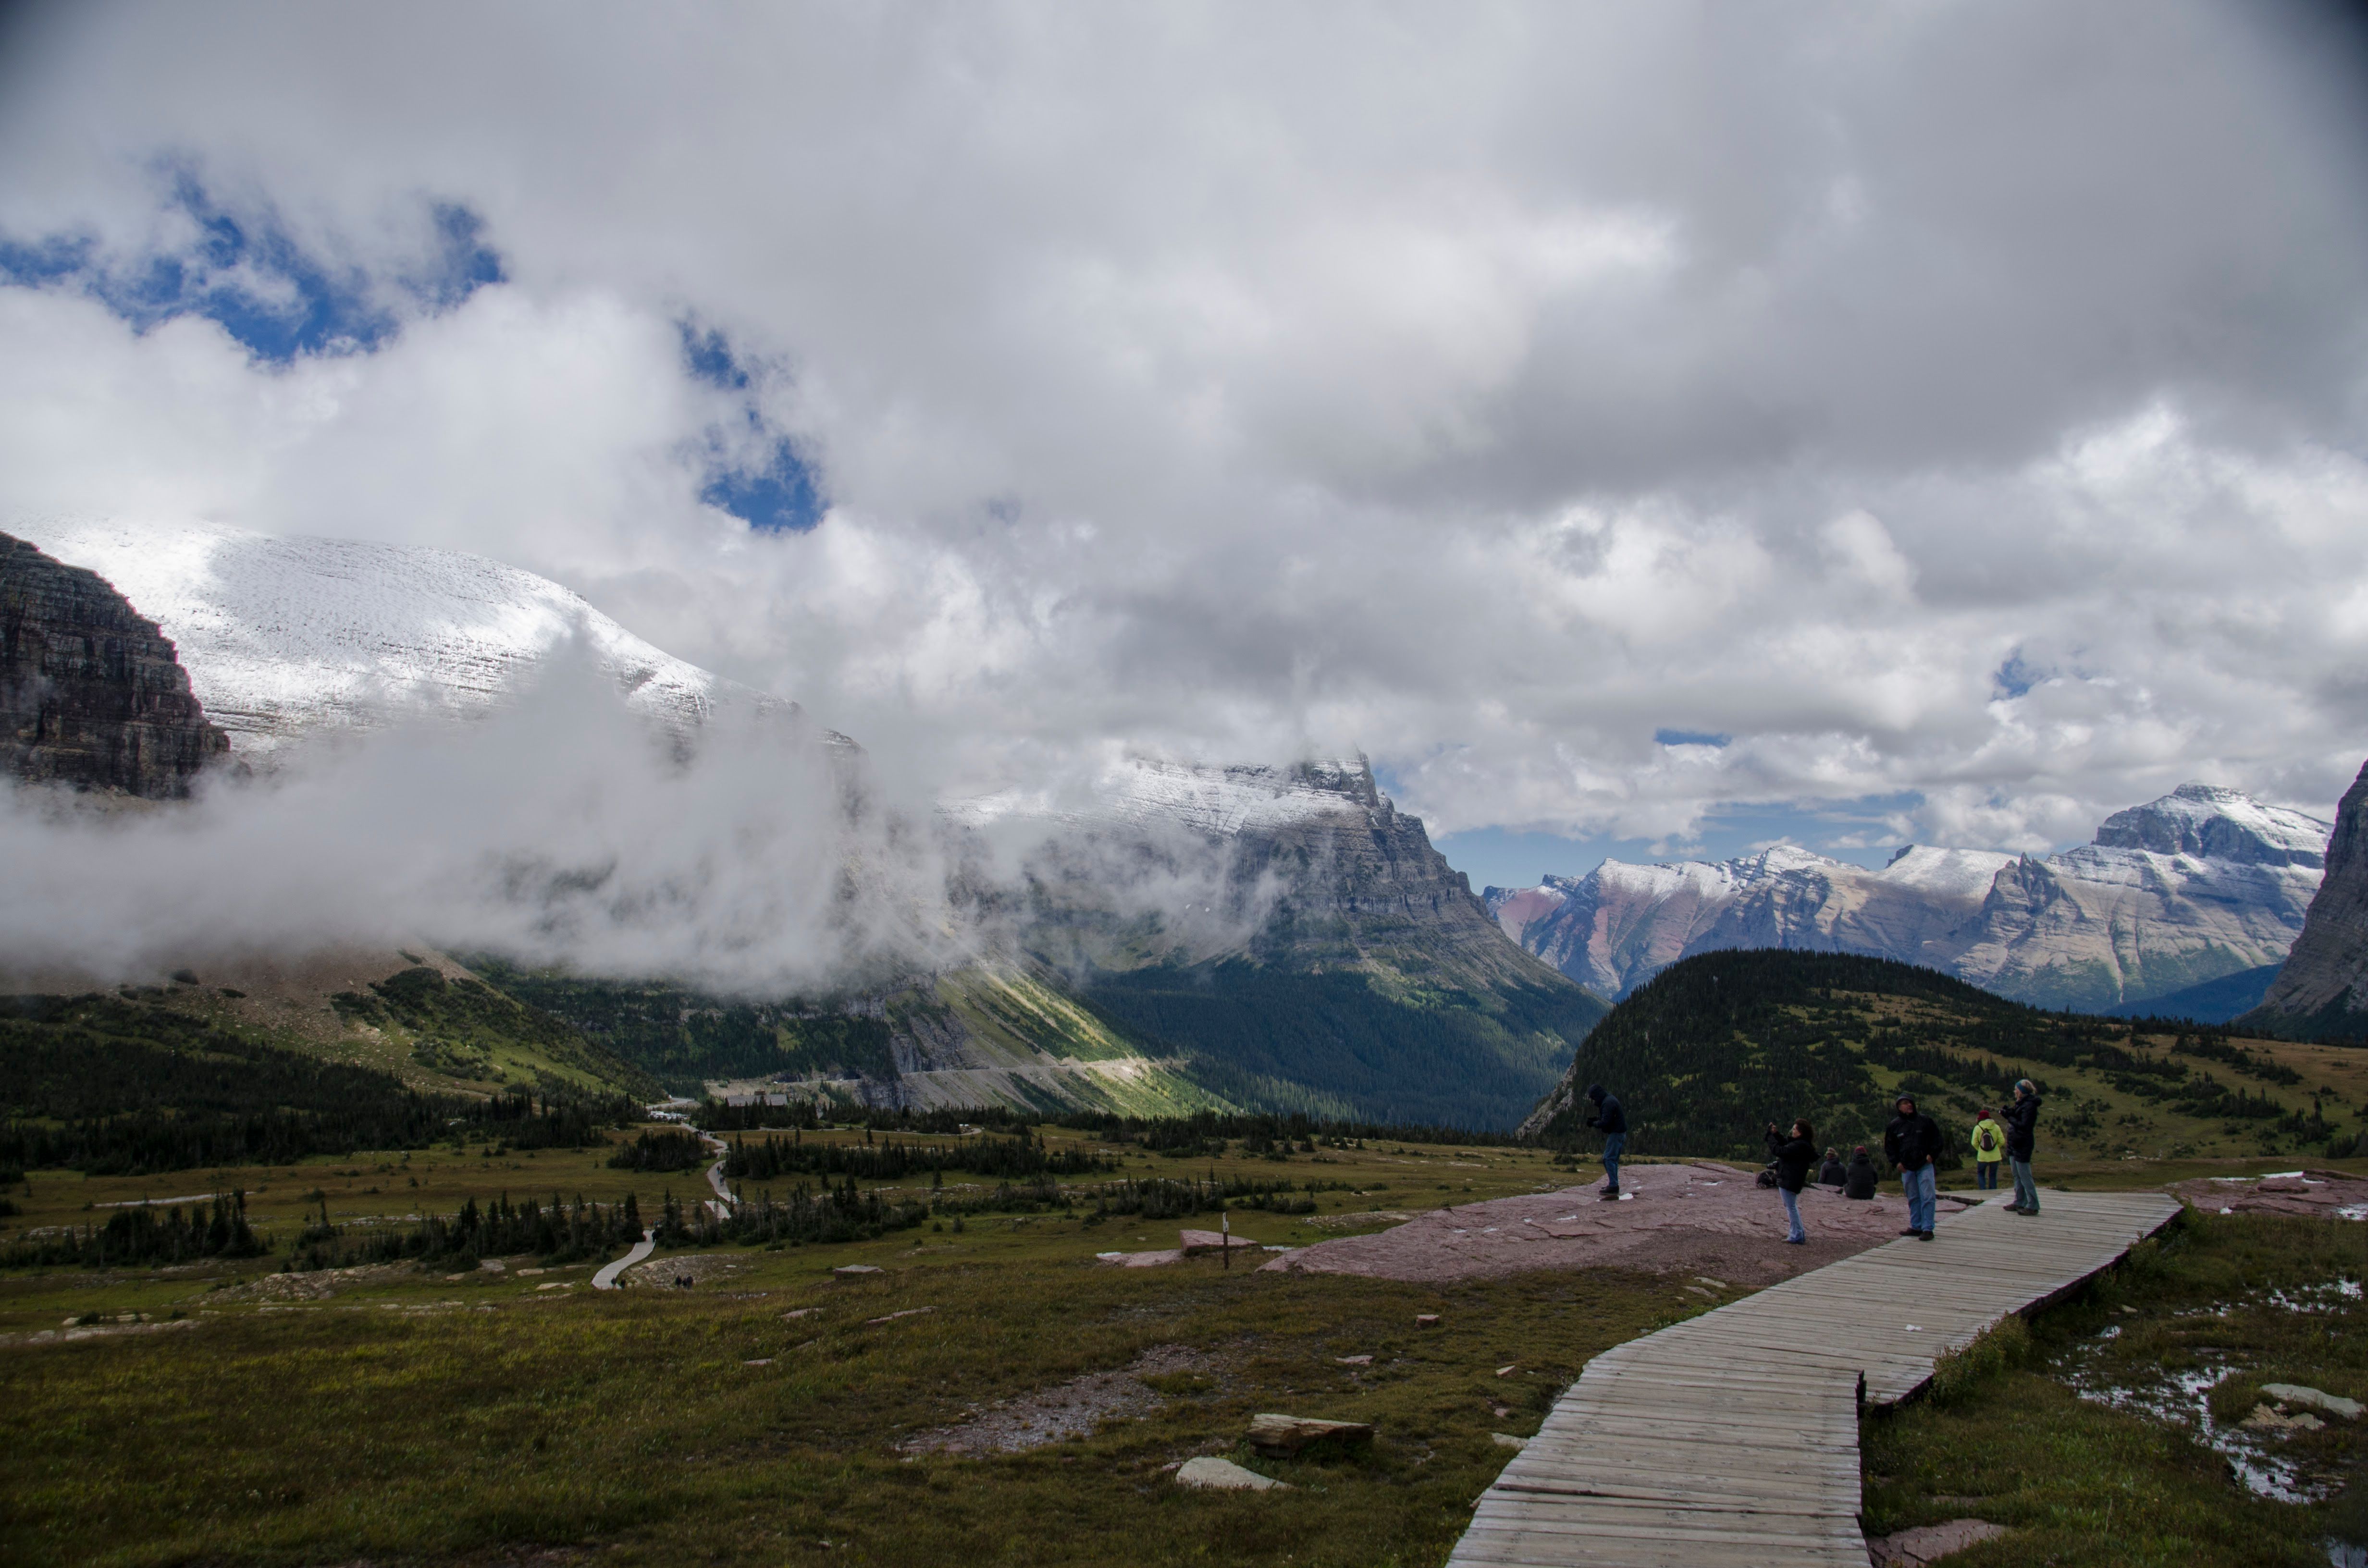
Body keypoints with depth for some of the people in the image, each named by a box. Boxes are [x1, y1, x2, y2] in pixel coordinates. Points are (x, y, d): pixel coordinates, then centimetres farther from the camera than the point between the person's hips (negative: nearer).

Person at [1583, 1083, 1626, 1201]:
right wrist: (1596, 1119, 10)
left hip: (1616, 1134, -11)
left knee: (1609, 1159, -10)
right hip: (1620, 1133, 11)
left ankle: (1613, 1186, -14)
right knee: (1613, 1159, 15)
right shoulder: (1610, 1099, 14)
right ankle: (1614, 1185, 19)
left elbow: (1605, 1122, -23)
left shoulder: (1608, 1103, -19)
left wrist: (1594, 1124, -8)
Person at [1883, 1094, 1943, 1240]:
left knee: (1927, 1197, -9)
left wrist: (1932, 1155, -2)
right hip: (1907, 1168, 3)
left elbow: (1937, 1138, 9)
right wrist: (1896, 1162, 4)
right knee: (1913, 1199, 9)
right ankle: (1916, 1227, 16)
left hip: (1925, 1166, -3)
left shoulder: (1925, 1121, 2)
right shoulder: (1895, 1125, 7)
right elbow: (1889, 1145, 14)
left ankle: (1927, 1229, -8)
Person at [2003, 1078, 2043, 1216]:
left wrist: (2010, 1118, -15)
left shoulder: (2029, 1106, -17)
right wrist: (2009, 1113, -1)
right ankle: (2020, 1202, 22)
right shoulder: (2021, 1104, 14)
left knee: (2025, 1176, -8)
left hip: (2023, 1146, -10)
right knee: (2017, 1176, 15)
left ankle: (2033, 1206, -5)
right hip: (2014, 1144, 10)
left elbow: (2024, 1126, -24)